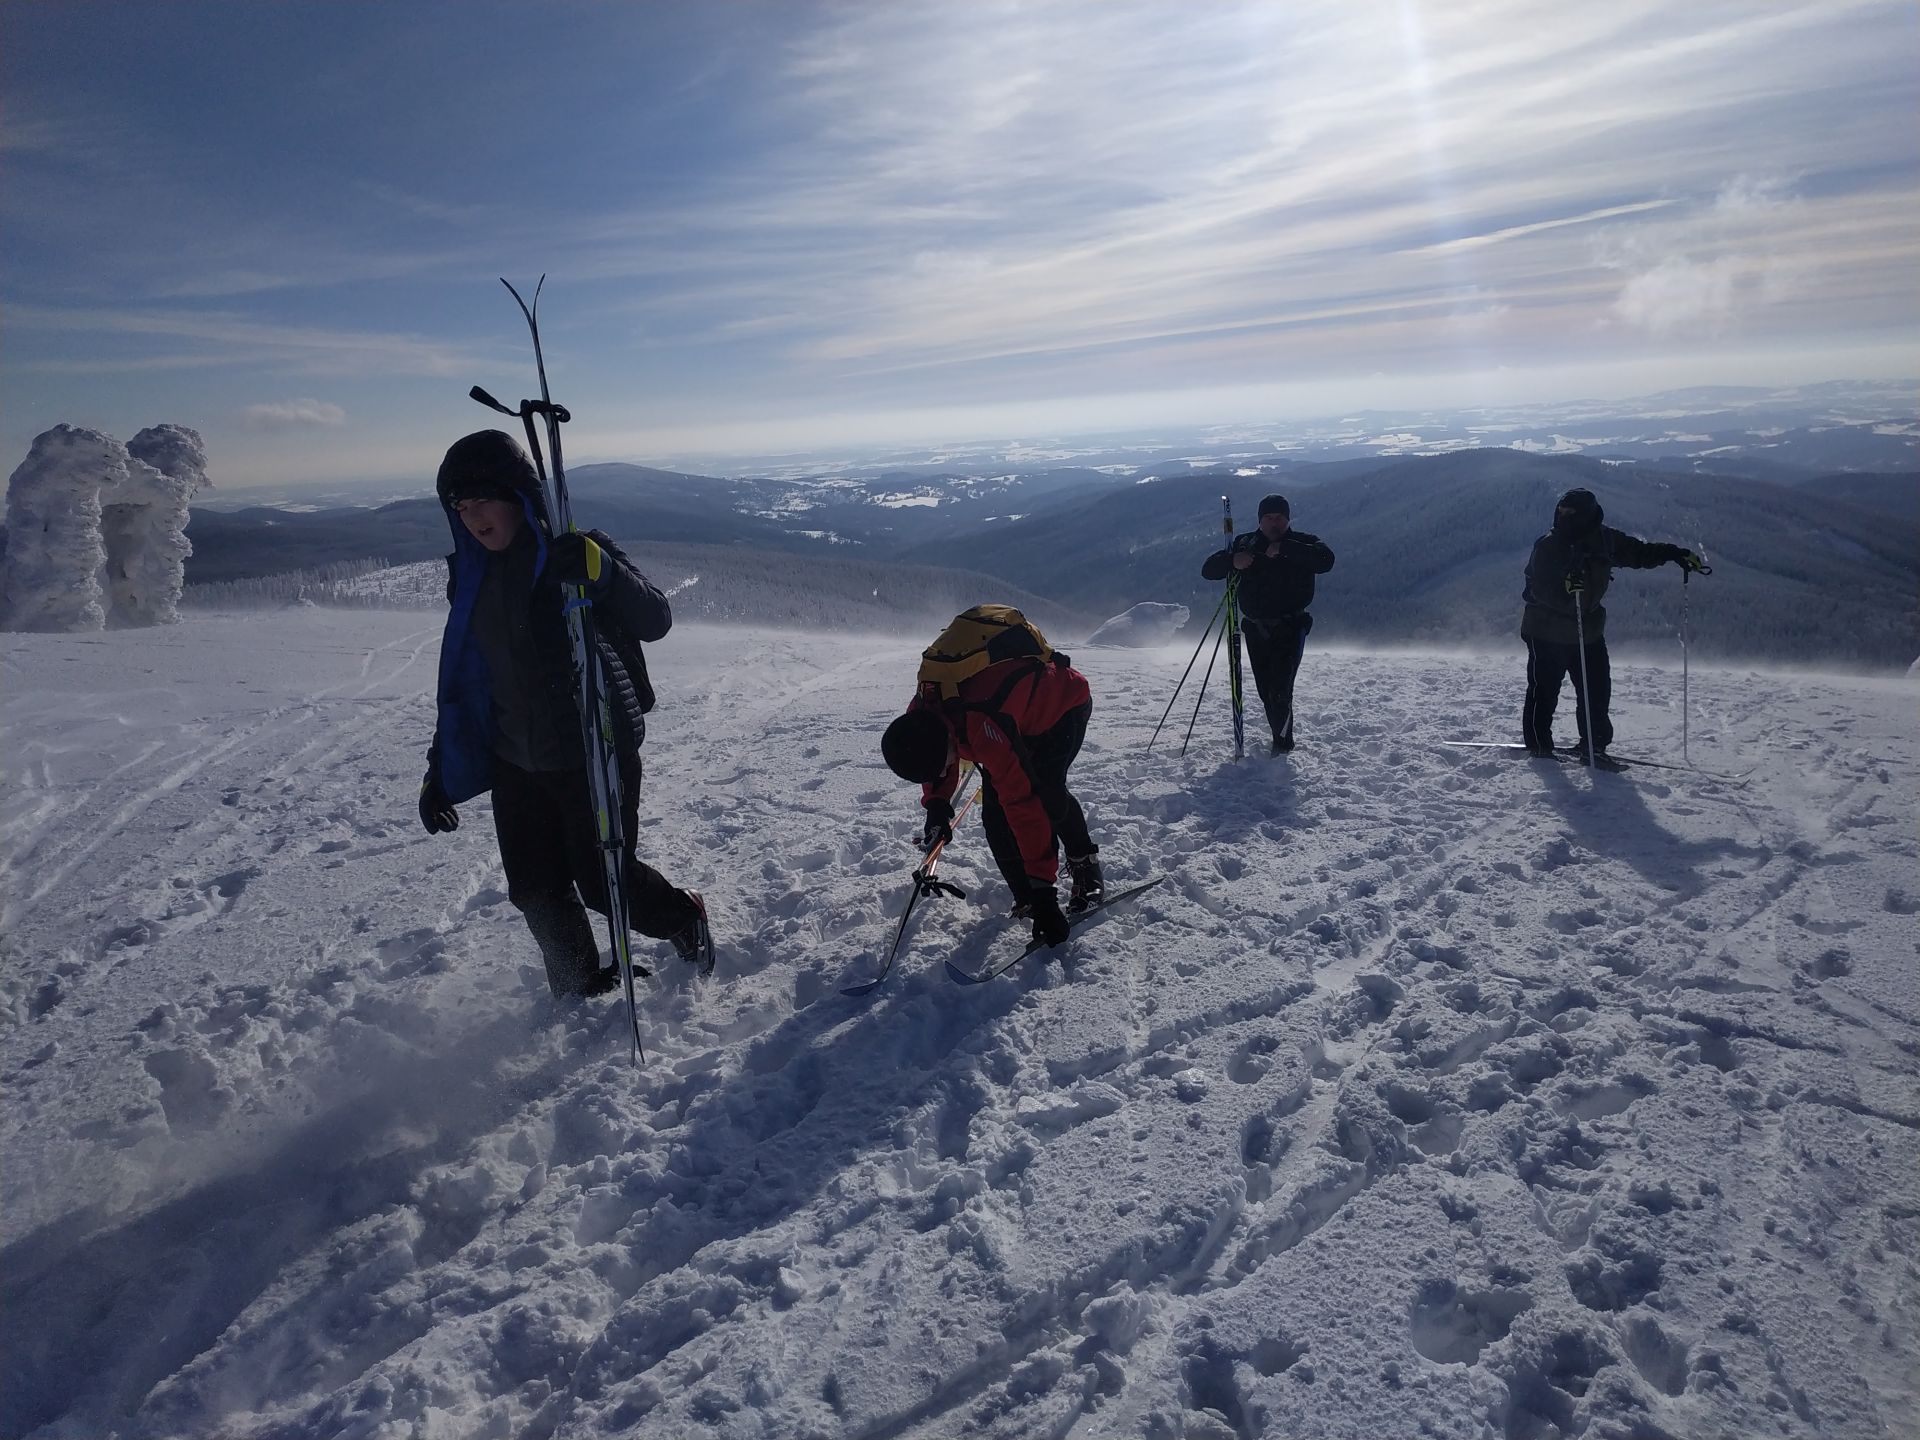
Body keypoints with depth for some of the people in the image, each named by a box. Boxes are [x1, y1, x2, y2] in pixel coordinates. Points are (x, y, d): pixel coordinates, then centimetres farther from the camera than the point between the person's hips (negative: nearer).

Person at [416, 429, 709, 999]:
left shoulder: (573, 554, -12)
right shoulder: (472, 576, 6)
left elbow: (655, 620, -22)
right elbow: (462, 677, 13)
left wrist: (600, 571, -41)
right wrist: (441, 771, 13)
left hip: (595, 753, -6)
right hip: (516, 761, 6)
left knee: (602, 880, 2)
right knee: (535, 891, 8)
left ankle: (685, 917, 32)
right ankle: (581, 994, 29)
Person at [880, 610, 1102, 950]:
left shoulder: (984, 728, -47)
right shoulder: (918, 718, -22)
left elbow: (1025, 807, -47)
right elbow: (932, 754, 5)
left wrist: (1043, 890, -45)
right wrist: (937, 802, -8)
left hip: (1065, 703, -7)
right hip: (1022, 715, 8)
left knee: (1043, 792, -27)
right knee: (993, 811, -9)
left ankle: (1086, 865, -2)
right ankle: (1025, 896, 1)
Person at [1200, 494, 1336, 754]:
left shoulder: (1303, 543, 0)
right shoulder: (1244, 544, 6)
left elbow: (1326, 561, -21)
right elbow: (1208, 570, -1)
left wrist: (1284, 549, -27)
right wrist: (1232, 561, -22)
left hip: (1290, 628, -3)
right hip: (1256, 630, 3)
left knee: (1280, 691, -15)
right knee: (1266, 692, 8)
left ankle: (1282, 743, 1)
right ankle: (1281, 740, 26)